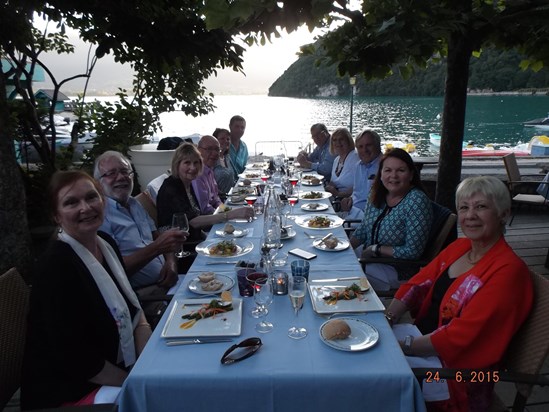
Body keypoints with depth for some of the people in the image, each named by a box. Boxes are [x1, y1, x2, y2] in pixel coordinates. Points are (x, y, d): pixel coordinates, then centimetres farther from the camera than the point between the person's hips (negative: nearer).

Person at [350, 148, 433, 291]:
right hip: (369, 260, 7)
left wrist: (375, 249, -15)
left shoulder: (416, 201, -20)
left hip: (397, 270, -6)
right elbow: (362, 231, 12)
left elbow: (412, 251, -21)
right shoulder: (377, 195, 1)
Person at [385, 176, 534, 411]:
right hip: (423, 340, 7)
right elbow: (418, 284, 5)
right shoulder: (459, 247, 6)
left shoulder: (507, 270, -18)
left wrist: (403, 346, -22)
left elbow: (460, 336, -23)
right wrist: (386, 320, -9)